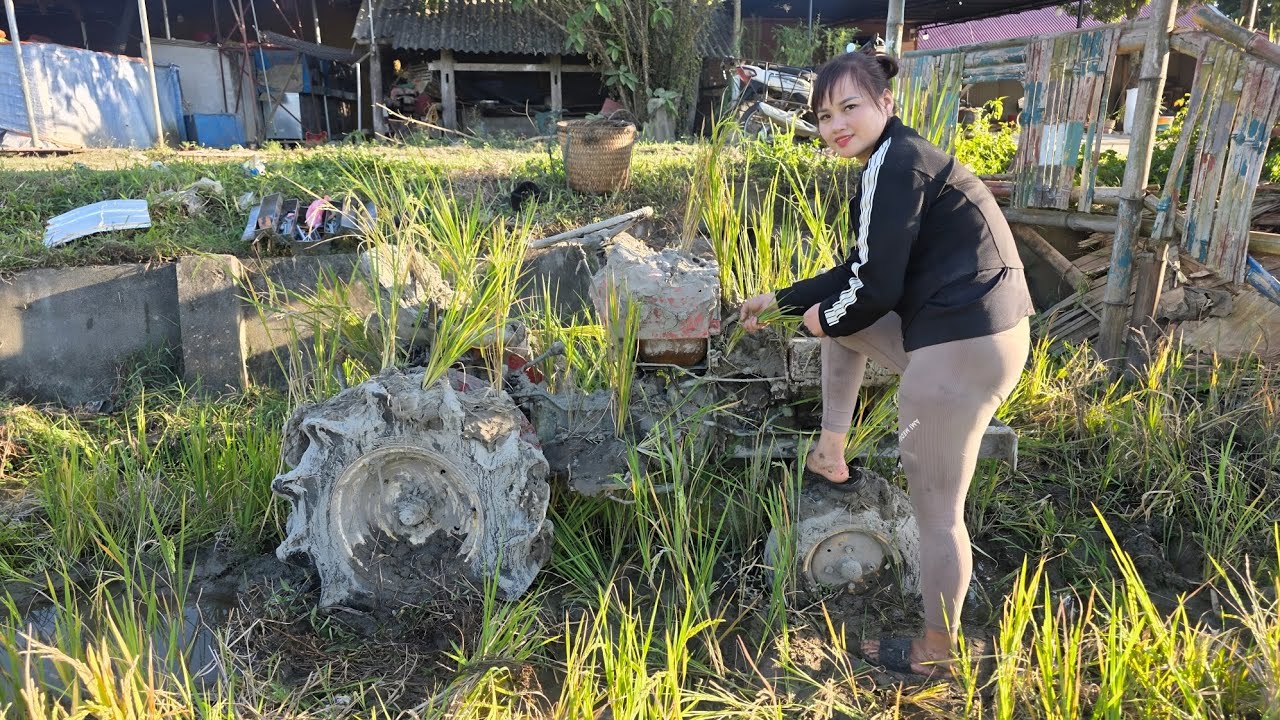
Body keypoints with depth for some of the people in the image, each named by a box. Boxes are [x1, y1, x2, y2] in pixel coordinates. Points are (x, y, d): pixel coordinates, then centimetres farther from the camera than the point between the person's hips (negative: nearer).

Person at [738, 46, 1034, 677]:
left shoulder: (893, 162, -13)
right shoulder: (902, 159, 19)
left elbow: (875, 288, -16)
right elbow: (857, 274, 23)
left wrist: (827, 316, 4)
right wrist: (775, 301, 26)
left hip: (962, 350, -11)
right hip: (970, 333, 11)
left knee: (936, 512, 3)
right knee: (839, 317, 28)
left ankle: (936, 651, 22)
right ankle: (831, 458, 34)